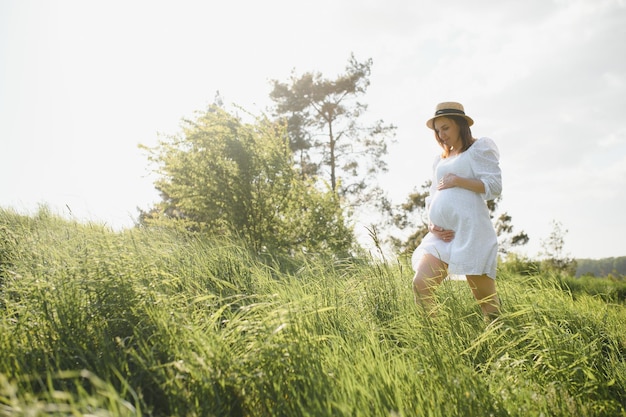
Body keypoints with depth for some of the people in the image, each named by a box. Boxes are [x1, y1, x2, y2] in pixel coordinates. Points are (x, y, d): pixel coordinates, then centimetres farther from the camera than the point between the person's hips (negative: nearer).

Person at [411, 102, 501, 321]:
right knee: (421, 284, -13)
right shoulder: (441, 159, 25)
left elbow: (494, 186, -3)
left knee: (484, 295, -2)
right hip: (441, 234, 6)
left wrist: (458, 181, -9)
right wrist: (431, 225, 3)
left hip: (470, 231, -6)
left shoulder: (480, 147, 7)